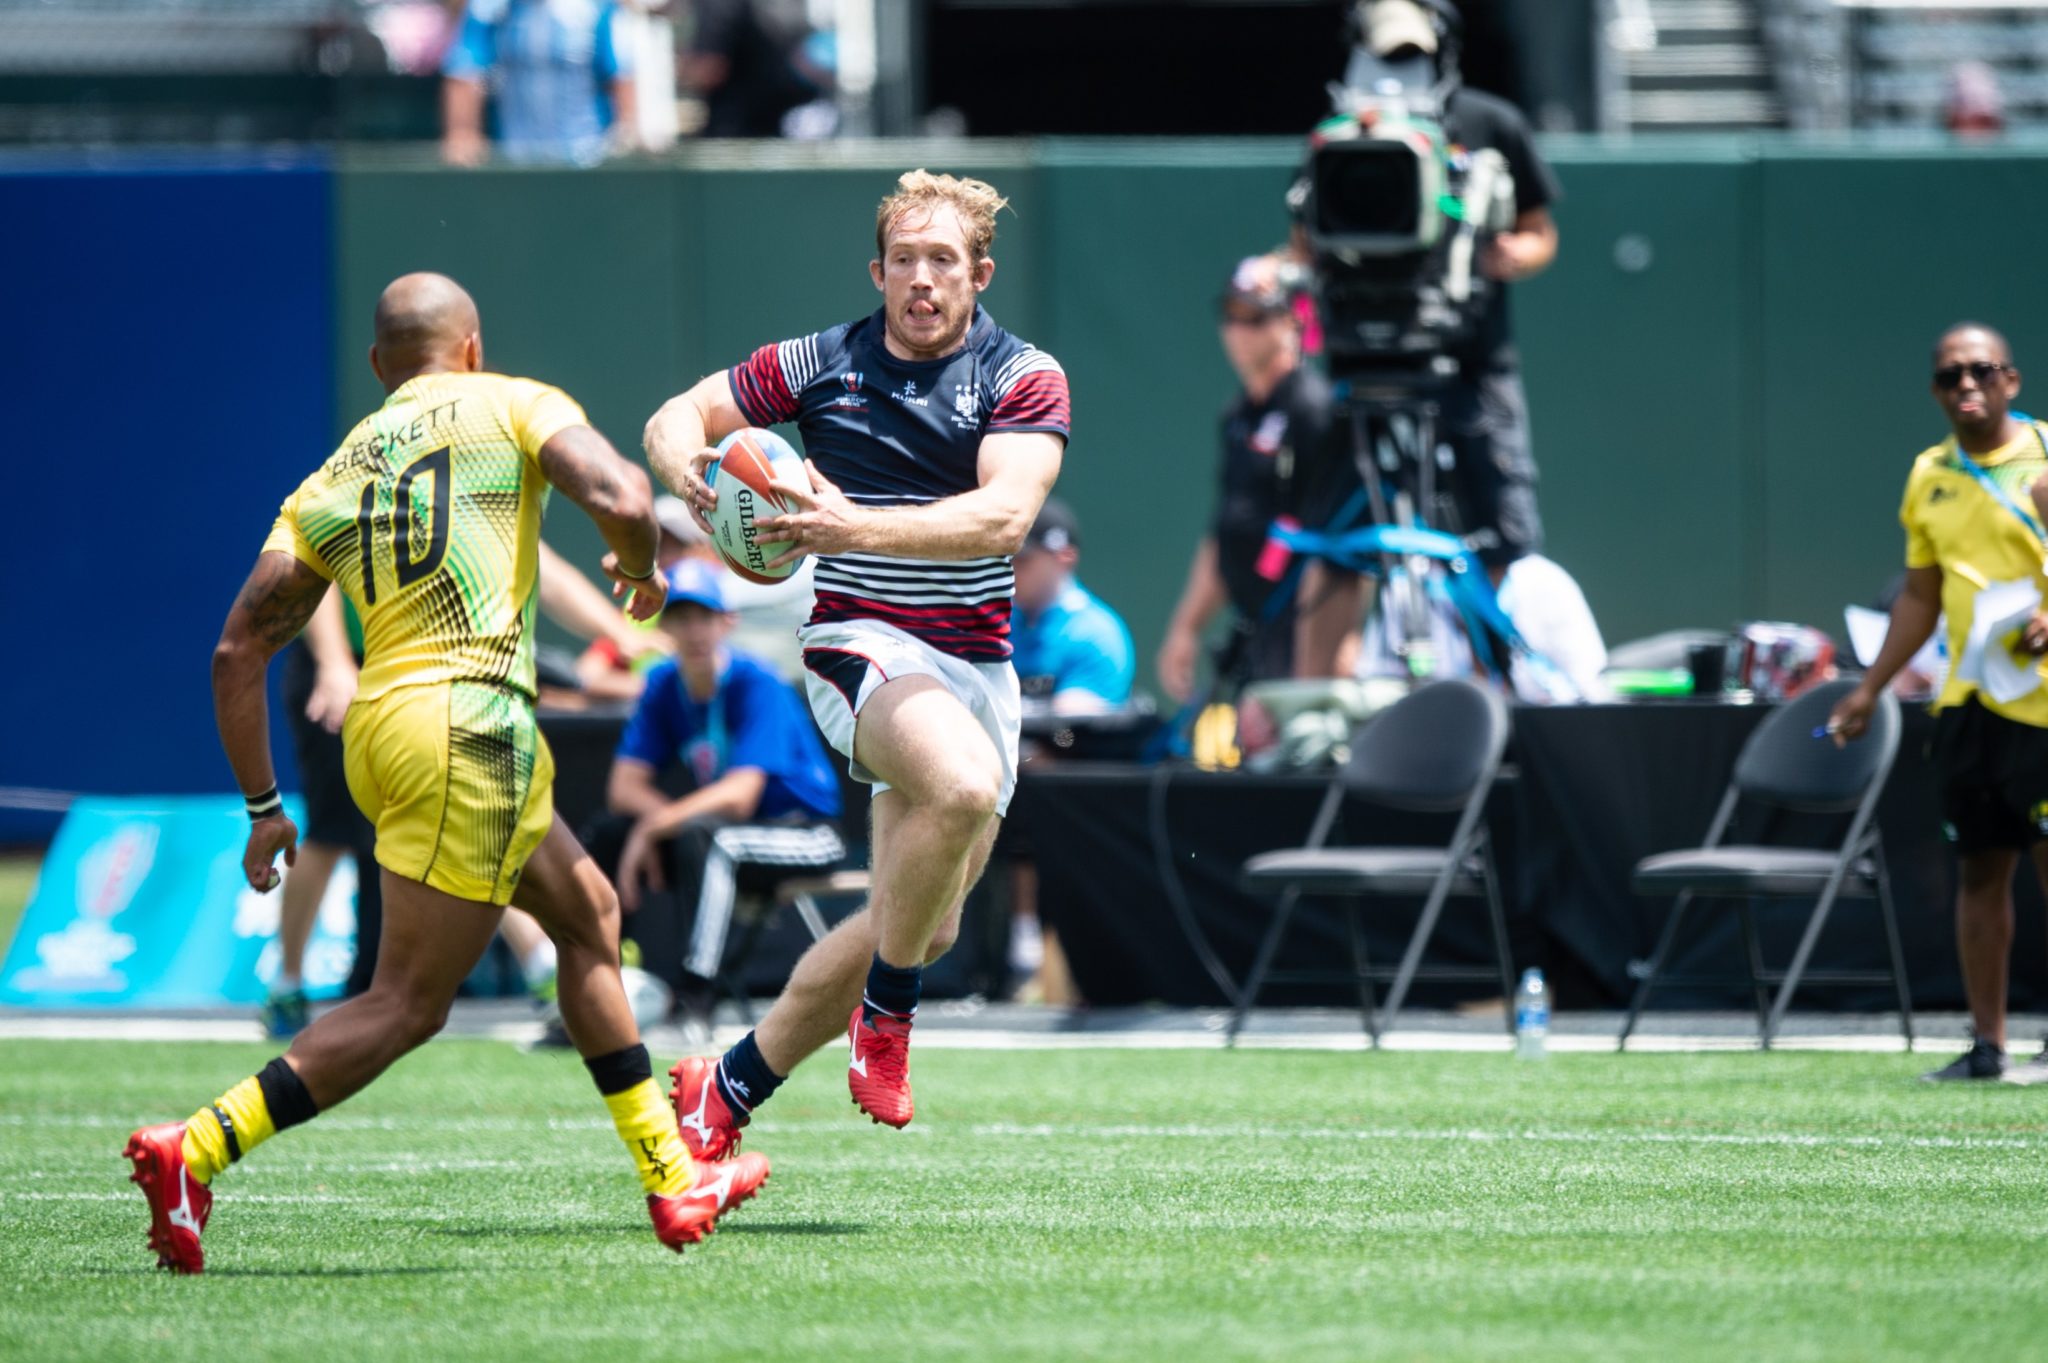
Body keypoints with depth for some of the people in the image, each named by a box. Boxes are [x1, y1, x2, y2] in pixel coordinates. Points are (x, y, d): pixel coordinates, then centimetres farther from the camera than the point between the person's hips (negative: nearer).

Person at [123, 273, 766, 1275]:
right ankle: (193, 1153, -17)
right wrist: (639, 573, 9)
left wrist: (263, 807, 18)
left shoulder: (328, 483, 17)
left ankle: (674, 1183, 25)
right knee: (407, 1005, -6)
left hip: (378, 724, 7)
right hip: (468, 718, -7)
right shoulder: (511, 405, 5)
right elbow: (619, 498, -13)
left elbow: (239, 651, 11)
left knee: (588, 913, 22)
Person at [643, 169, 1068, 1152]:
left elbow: (1003, 516, -18)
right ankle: (885, 1017, -16)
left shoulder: (1025, 378, -2)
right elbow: (675, 418, 9)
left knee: (922, 931, 5)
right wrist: (691, 471, -16)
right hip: (860, 643, -3)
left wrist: (854, 528, -30)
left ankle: (727, 1091, 22)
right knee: (964, 784, -35)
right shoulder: (819, 365, 2)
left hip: (978, 665, 3)